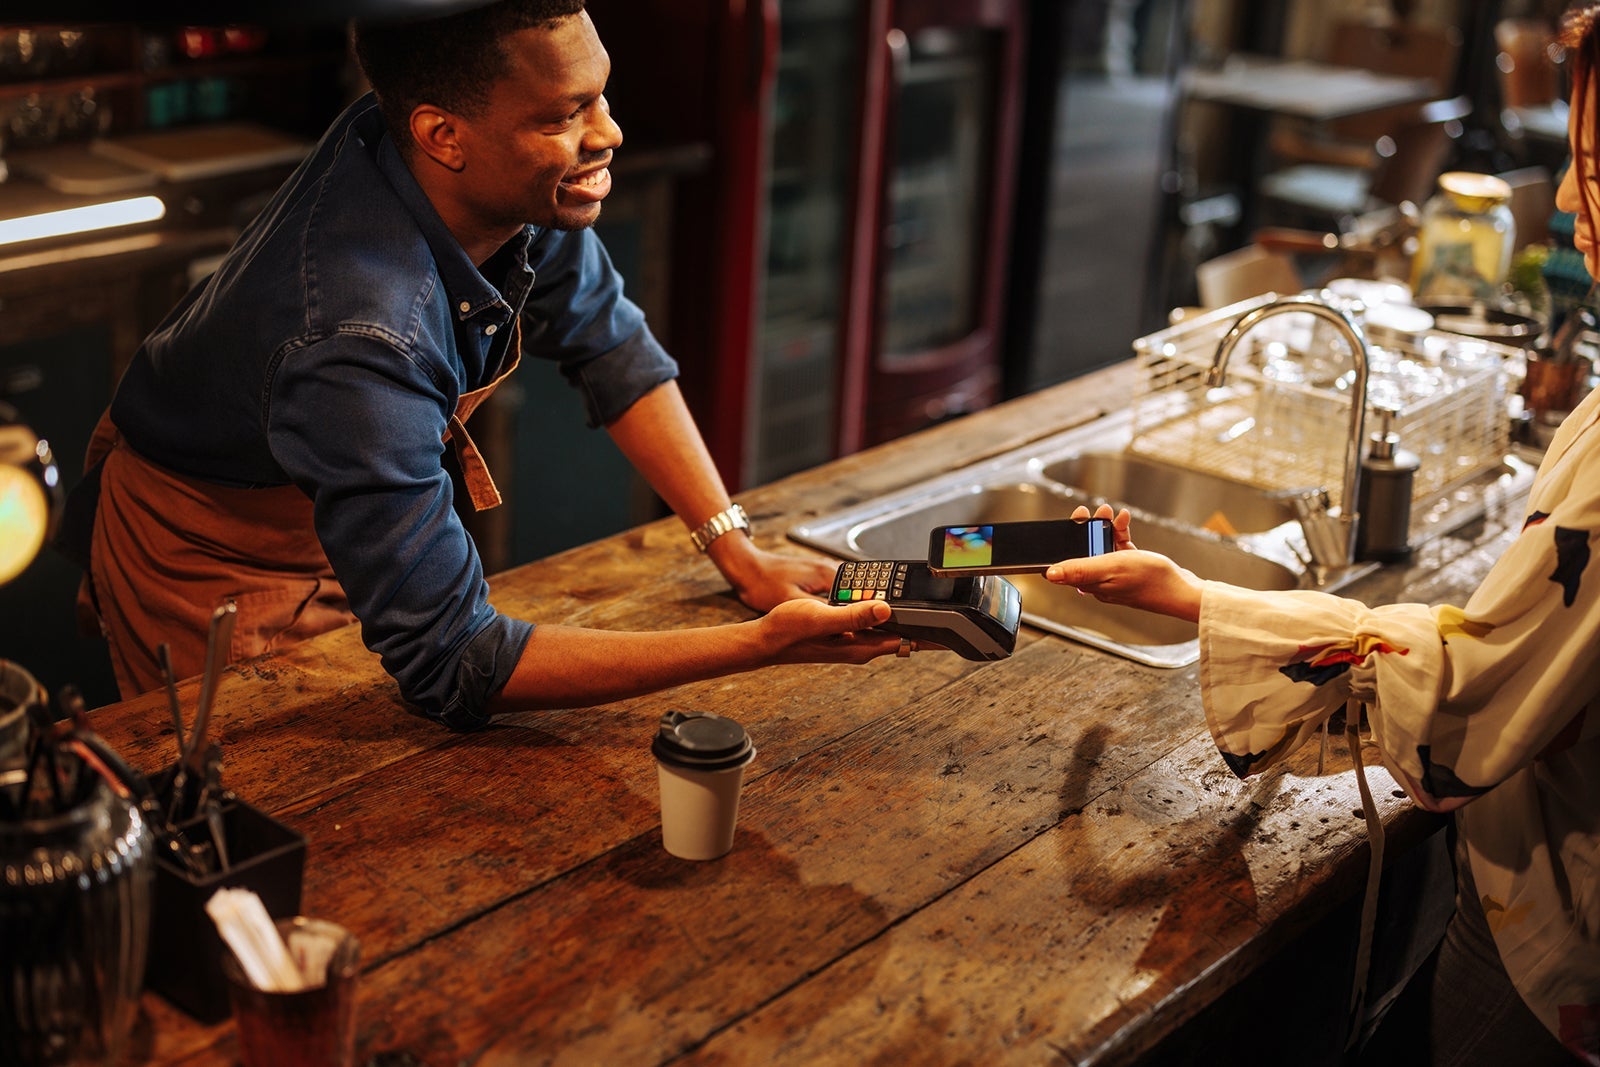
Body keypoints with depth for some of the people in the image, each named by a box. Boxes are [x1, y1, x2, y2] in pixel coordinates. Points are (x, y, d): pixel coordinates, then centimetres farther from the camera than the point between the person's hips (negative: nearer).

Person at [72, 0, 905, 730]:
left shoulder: (516, 182, -21)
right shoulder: (363, 341, -43)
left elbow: (607, 343, -3)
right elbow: (453, 667, -40)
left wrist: (737, 553, -12)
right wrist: (762, 645, -43)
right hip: (215, 564, -6)